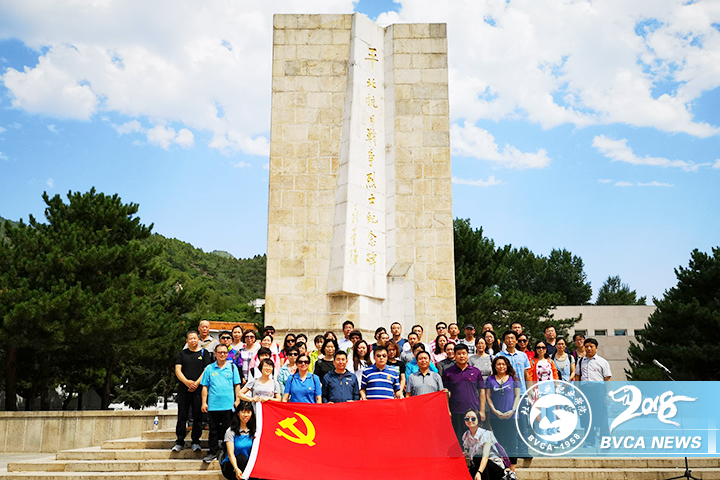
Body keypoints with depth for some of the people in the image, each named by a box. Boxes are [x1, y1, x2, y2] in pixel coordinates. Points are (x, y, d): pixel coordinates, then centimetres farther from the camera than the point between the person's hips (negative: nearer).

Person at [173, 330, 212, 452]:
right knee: (182, 416, 3)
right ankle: (180, 442, 11)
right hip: (183, 389, 2)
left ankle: (196, 442, 9)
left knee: (198, 416, 0)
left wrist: (196, 383, -12)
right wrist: (187, 382, -13)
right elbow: (177, 370, 3)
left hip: (198, 389, -1)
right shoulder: (182, 353, 12)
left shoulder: (204, 353, 7)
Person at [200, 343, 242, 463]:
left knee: (227, 429, 4)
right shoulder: (209, 368, 7)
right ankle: (212, 452, 14)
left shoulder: (232, 367, 6)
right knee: (214, 429, 6)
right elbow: (205, 386, 7)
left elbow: (237, 385, 6)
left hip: (228, 404, 0)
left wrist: (237, 400, -1)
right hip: (213, 405, 1)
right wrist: (204, 403, 2)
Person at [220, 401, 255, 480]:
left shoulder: (253, 431, 5)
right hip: (230, 466, -3)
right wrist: (236, 469, -37)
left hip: (247, 464, 4)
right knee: (241, 457, -33)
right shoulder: (231, 431, -9)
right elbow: (230, 453, -20)